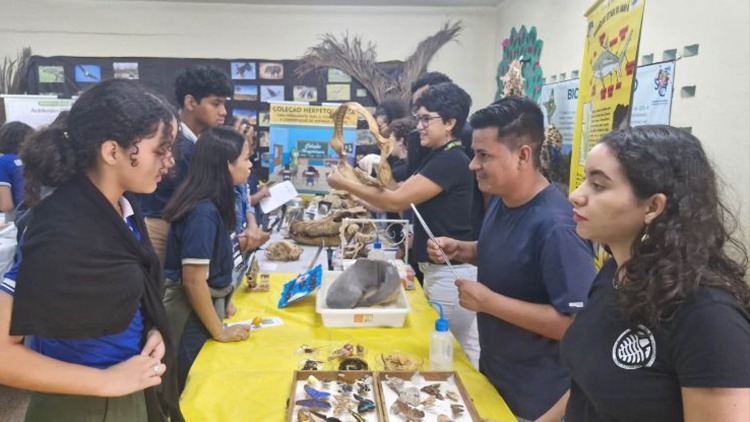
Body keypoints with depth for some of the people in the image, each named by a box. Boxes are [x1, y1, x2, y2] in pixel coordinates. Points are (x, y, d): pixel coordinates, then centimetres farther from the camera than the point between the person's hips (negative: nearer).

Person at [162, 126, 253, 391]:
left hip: (208, 303, 8)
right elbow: (193, 281, -24)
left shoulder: (217, 203, 0)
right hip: (191, 314, -8)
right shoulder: (203, 212, -26)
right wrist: (220, 332, -16)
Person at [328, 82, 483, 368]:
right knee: (461, 348, 18)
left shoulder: (451, 161, -20)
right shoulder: (440, 158, 13)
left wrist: (344, 184, -14)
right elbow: (401, 191, 12)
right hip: (441, 268, 10)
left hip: (452, 272, -10)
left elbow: (396, 201, -22)